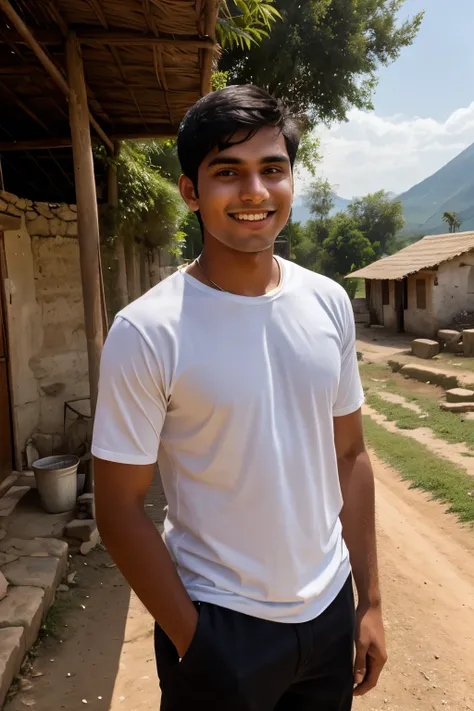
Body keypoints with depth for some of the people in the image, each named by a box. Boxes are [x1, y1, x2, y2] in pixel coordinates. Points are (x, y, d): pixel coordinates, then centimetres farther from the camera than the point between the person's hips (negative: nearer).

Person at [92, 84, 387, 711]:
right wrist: (191, 642, -10)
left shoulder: (330, 304, -5)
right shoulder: (146, 333, -19)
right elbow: (120, 508, -13)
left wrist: (370, 601, 4)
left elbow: (349, 454, 2)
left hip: (330, 608, 5)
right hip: (220, 626, -4)